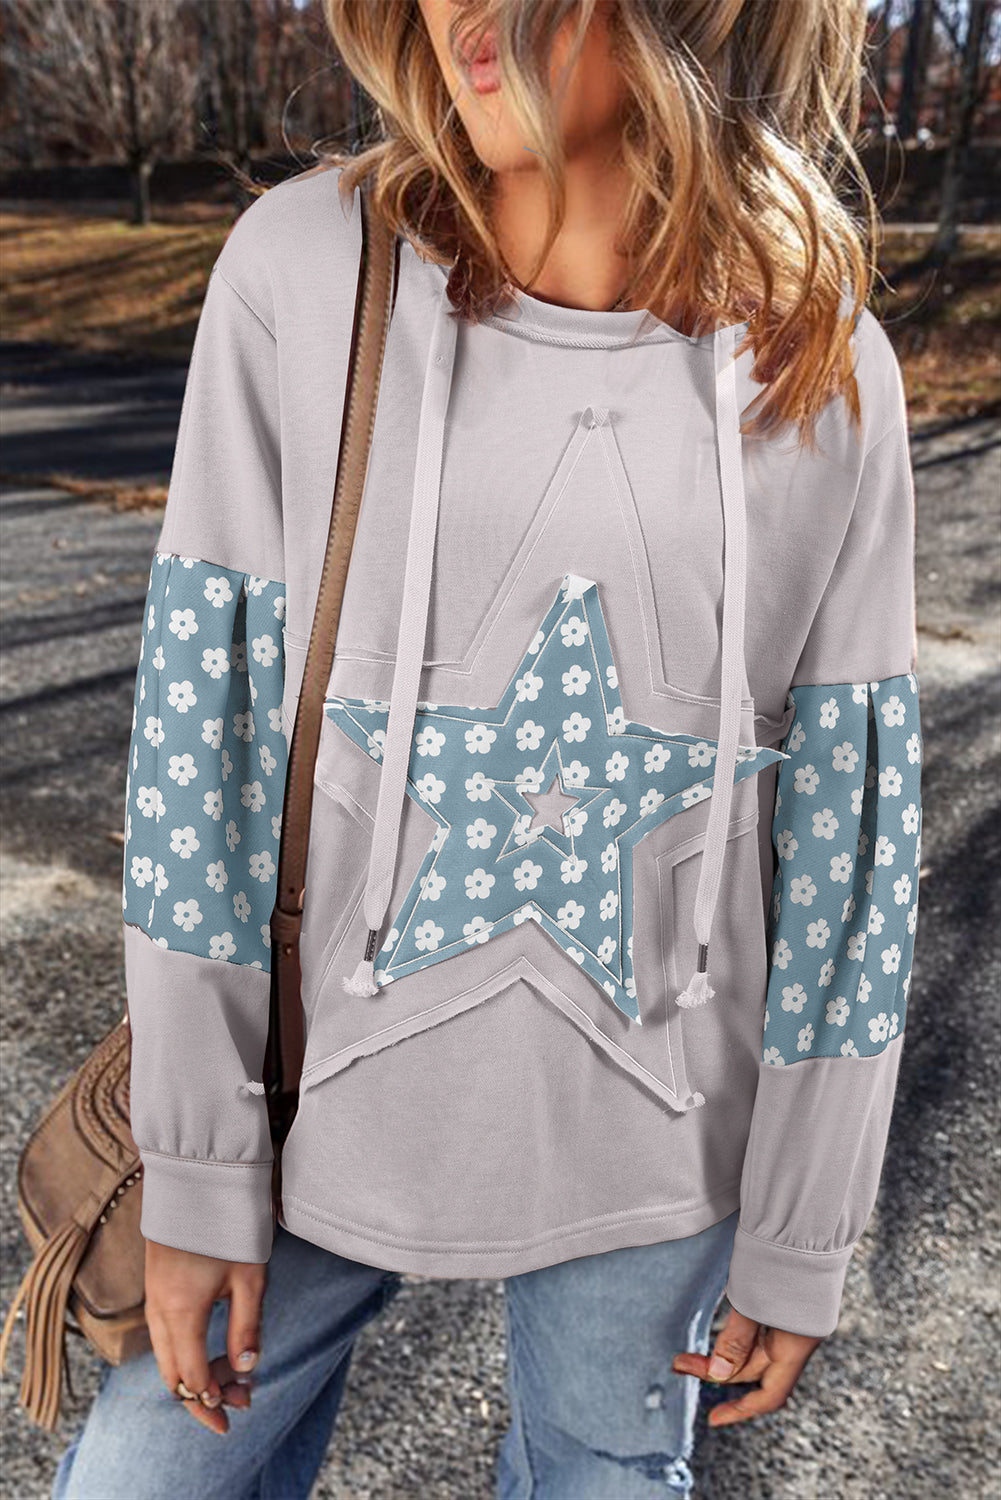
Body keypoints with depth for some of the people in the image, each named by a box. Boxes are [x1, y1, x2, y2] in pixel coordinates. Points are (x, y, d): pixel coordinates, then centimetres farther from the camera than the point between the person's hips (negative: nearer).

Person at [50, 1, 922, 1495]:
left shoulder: (826, 371, -9)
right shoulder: (305, 268, -10)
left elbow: (849, 824, -4)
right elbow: (202, 729, -9)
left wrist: (801, 1241, 3)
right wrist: (196, 1173, -4)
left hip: (650, 1149, 1)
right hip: (339, 1094, 0)